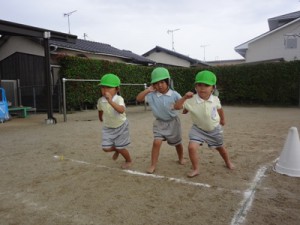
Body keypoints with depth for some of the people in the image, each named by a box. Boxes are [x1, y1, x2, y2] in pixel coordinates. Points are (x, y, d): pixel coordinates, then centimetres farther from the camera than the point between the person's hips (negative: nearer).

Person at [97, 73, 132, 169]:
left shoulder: (119, 99, -28)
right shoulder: (100, 101, -13)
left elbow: (121, 110, -49)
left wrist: (110, 101, -58)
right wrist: (101, 118, 28)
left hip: (121, 126, -4)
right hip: (108, 127, 4)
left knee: (120, 148, 4)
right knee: (106, 148, -1)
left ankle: (128, 161, 36)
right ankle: (116, 150, 36)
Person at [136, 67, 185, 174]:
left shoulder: (174, 94, -15)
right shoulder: (152, 95, -13)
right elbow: (138, 98, -18)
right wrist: (148, 90, -24)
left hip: (173, 122, 0)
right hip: (159, 123, 0)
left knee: (177, 143, 17)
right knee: (156, 142, -12)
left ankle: (181, 158, 45)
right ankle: (153, 165, 0)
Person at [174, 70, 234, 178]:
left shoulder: (215, 99, -20)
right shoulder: (191, 100, -27)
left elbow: (220, 109, 2)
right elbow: (176, 107, -29)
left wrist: (222, 119, 19)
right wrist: (184, 97, -43)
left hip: (214, 129, 1)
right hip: (198, 129, -1)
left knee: (220, 147, 21)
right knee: (192, 147, -19)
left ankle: (228, 162, 53)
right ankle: (195, 169, 3)